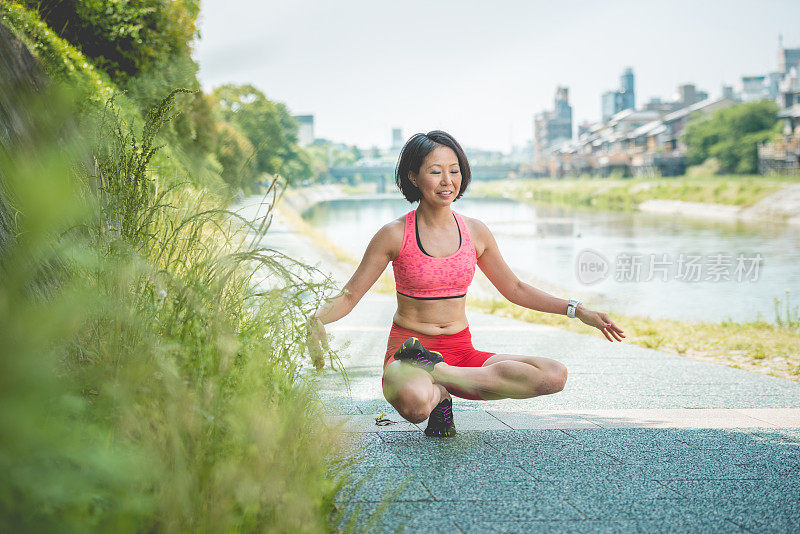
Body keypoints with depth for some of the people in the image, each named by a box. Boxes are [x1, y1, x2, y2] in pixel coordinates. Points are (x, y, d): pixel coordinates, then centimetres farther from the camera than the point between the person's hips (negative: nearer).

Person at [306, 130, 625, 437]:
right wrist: (317, 319, -24)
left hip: (460, 353, 5)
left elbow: (514, 289, 19)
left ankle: (440, 373, -14)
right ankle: (440, 394, -6)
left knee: (555, 375, -19)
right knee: (414, 401, -43)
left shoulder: (475, 232, 6)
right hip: (408, 350, -4)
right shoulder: (395, 235, -5)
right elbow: (349, 296, -2)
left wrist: (578, 311, 13)